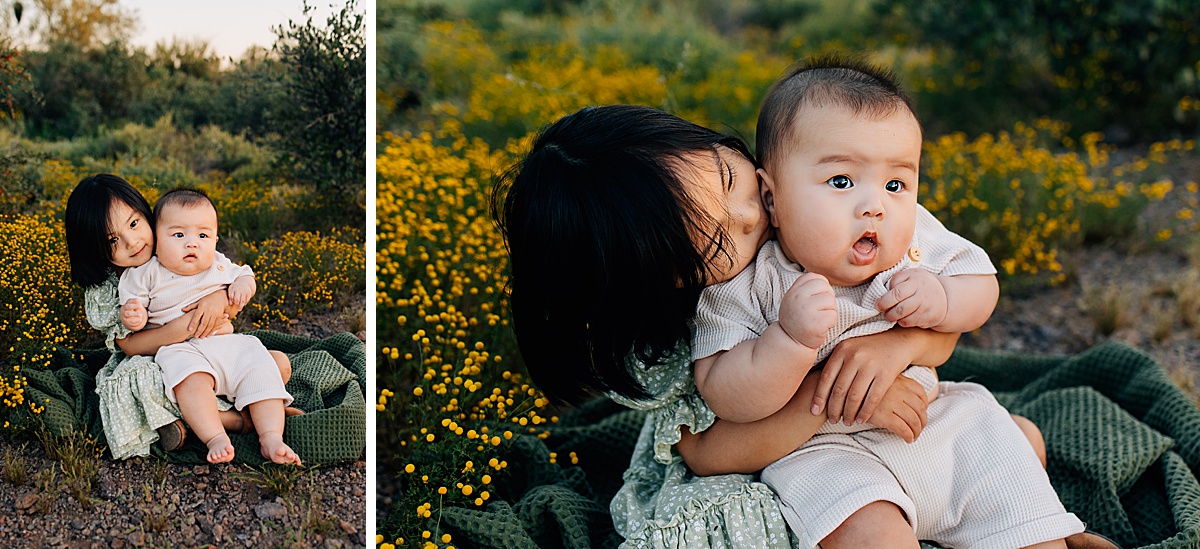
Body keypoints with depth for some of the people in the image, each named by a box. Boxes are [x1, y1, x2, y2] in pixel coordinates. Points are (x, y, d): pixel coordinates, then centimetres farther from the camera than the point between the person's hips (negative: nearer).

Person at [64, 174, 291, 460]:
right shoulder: (102, 291, -9)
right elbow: (130, 345, -17)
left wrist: (221, 298, -25)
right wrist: (187, 325, -30)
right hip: (153, 366, -2)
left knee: (279, 363, -14)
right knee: (135, 380, -38)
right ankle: (230, 416, -24)